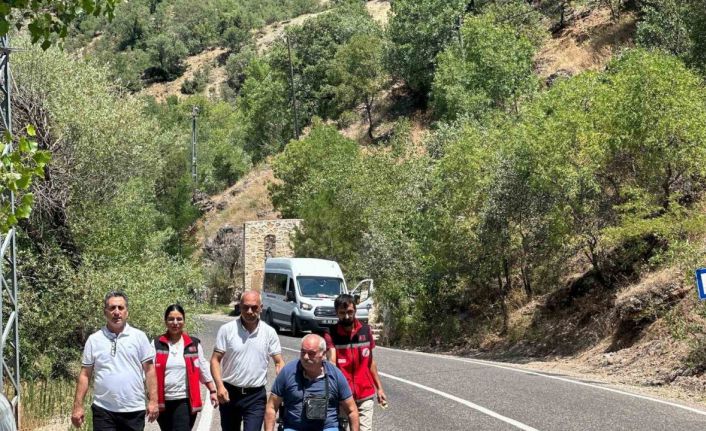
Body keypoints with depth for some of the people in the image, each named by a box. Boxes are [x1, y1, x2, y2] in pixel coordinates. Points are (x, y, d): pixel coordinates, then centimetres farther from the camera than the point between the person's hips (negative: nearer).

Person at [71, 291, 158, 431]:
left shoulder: (139, 337, 2)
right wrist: (78, 406, -1)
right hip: (103, 410, 0)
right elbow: (85, 375, 5)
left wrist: (153, 401, -7)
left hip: (134, 410, 0)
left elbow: (149, 370, 2)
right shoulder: (94, 340, 4)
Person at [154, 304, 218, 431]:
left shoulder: (194, 344, 4)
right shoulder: (157, 344, 1)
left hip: (185, 401, -1)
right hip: (163, 401, 1)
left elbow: (203, 369, 9)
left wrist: (212, 391, 7)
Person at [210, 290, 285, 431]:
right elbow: (215, 360, -4)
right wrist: (219, 386, -18)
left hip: (256, 396, -1)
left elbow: (279, 362, 3)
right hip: (229, 394, 1)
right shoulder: (227, 330, -5)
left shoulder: (269, 333, -1)